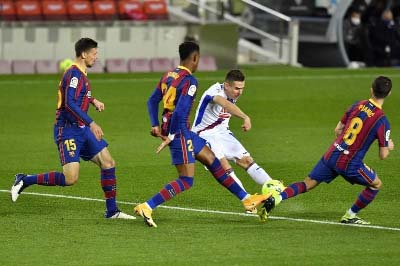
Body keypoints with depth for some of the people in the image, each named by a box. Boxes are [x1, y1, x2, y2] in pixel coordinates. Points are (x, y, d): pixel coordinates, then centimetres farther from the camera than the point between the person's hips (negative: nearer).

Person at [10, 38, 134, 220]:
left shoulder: (80, 74, 14)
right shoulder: (74, 74, -16)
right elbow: (70, 103, -27)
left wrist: (93, 100, 18)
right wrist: (91, 123, -29)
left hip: (81, 129, 10)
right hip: (68, 130, -10)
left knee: (108, 163, 4)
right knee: (70, 179, -16)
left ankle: (112, 211, 10)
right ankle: (24, 181, 0)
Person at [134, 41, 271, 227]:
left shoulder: (168, 76, 10)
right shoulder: (189, 81, -17)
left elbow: (152, 101, 16)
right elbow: (179, 112, -25)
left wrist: (155, 125, 14)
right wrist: (171, 137, -18)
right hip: (179, 131, -10)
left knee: (211, 160, 17)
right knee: (186, 180, -8)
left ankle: (246, 199, 24)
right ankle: (146, 207, -16)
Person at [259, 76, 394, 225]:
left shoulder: (357, 106, 4)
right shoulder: (382, 121, -12)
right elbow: (383, 155, -6)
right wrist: (388, 147, 17)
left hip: (332, 155, 5)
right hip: (350, 164, -5)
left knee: (307, 184, 11)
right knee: (376, 184, 18)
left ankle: (275, 199, -11)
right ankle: (350, 216, 22)